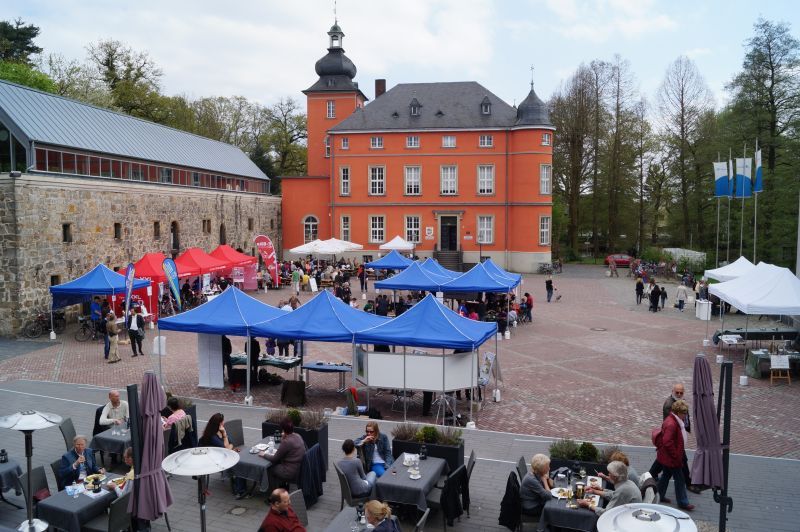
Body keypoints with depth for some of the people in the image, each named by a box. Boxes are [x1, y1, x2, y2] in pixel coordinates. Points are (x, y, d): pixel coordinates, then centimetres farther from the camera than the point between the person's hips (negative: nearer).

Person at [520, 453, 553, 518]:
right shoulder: (531, 480, -30)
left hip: (537, 503, 8)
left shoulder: (538, 474, -4)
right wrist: (544, 480, -19)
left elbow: (552, 486, 6)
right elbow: (548, 496, -27)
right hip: (530, 509, -8)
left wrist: (547, 478, -12)